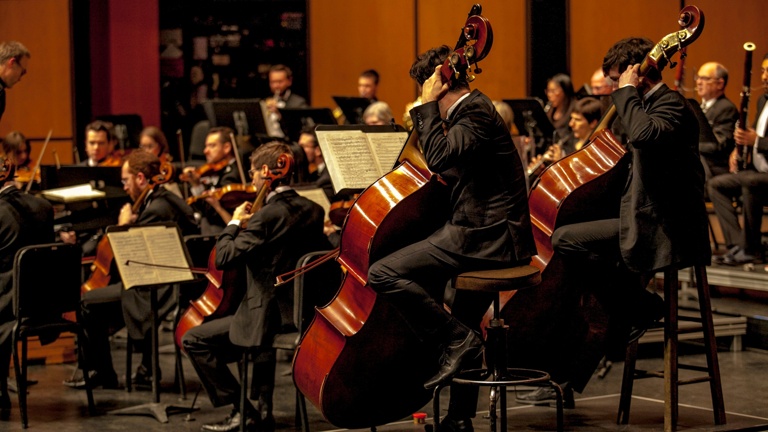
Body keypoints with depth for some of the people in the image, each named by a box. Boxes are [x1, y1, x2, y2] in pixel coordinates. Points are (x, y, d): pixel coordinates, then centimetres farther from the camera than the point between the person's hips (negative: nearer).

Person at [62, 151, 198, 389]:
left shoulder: (156, 209, -20)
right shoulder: (168, 200, 11)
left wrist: (124, 225, -5)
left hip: (158, 290, -11)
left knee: (88, 302, -6)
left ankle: (101, 372, 7)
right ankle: (148, 368, 31)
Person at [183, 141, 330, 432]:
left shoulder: (267, 216, -19)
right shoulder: (313, 211, 5)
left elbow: (224, 259, -20)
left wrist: (235, 224, -3)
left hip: (270, 316, -9)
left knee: (193, 340, 2)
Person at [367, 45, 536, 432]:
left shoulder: (475, 111, -14)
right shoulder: (475, 109, 17)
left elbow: (439, 157, -29)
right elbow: (445, 162, 26)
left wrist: (427, 107, -19)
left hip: (486, 237, -11)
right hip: (493, 235, 11)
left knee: (383, 273, -19)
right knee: (463, 327, 27)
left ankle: (458, 340, -12)